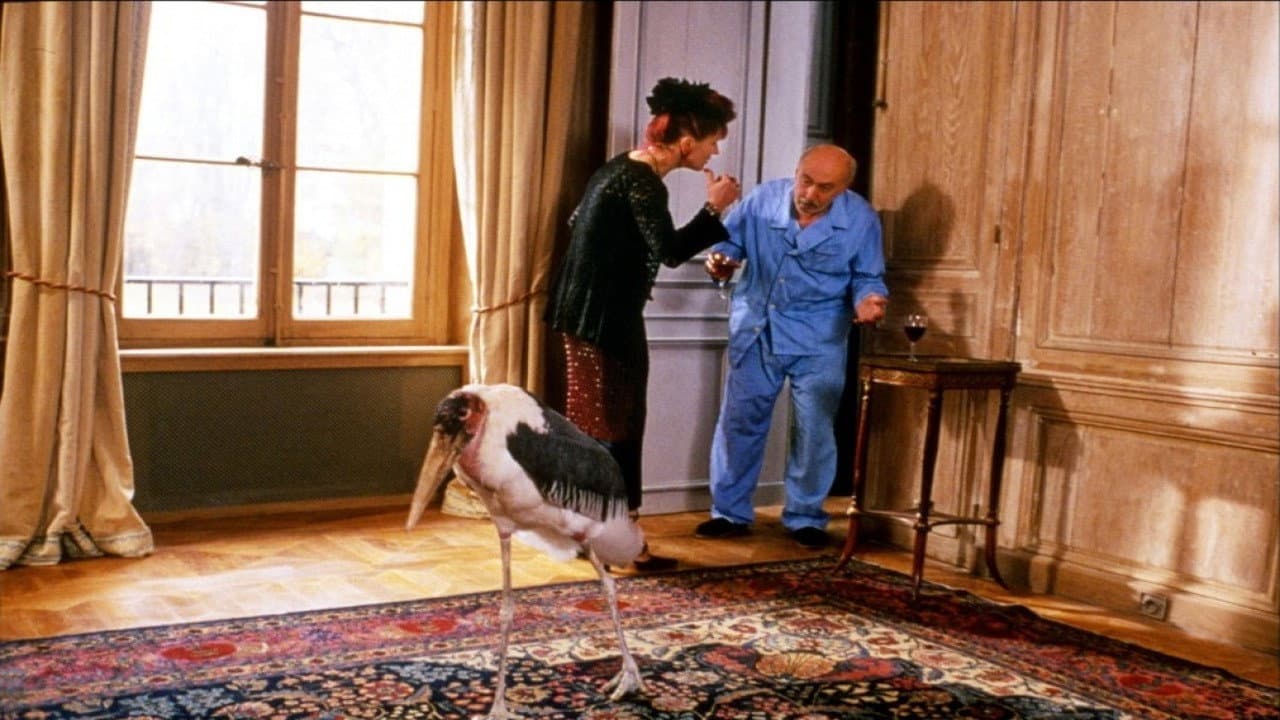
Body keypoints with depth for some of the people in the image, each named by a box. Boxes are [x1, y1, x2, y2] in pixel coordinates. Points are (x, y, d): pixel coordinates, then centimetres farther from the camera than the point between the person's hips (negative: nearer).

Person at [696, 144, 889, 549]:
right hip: (756, 331, 2)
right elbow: (732, 240, 4)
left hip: (819, 342, -1)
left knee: (814, 432, 4)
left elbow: (867, 279, -1)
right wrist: (720, 259, -18)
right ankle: (730, 513, 20)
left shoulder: (860, 220, -11)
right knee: (739, 423, 7)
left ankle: (805, 518, 21)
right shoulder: (764, 199, -10)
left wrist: (868, 301, -24)